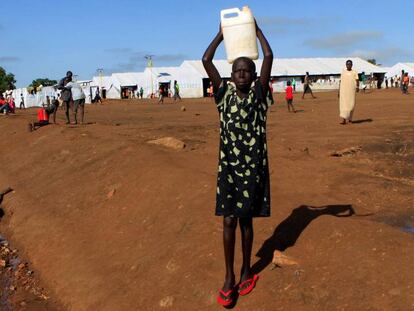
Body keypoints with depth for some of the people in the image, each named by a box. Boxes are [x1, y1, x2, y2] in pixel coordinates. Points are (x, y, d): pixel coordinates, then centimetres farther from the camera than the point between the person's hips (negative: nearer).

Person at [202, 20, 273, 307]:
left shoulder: (259, 95, -2)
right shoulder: (224, 94, 1)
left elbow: (269, 56, -10)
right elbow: (206, 60, -5)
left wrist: (257, 31, 2)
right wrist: (222, 34, 4)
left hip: (254, 165, -1)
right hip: (228, 165, 1)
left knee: (246, 220, 9)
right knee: (229, 221, 2)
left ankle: (246, 271, 27)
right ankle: (229, 277, 14)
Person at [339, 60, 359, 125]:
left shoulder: (354, 72, 3)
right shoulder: (343, 72, 10)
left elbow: (357, 81, -6)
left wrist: (357, 87, -25)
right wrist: (339, 91, 10)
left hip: (351, 91, -1)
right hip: (343, 91, 1)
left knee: (351, 105, 2)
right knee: (343, 104, -8)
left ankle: (349, 118, 23)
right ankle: (344, 120, -12)